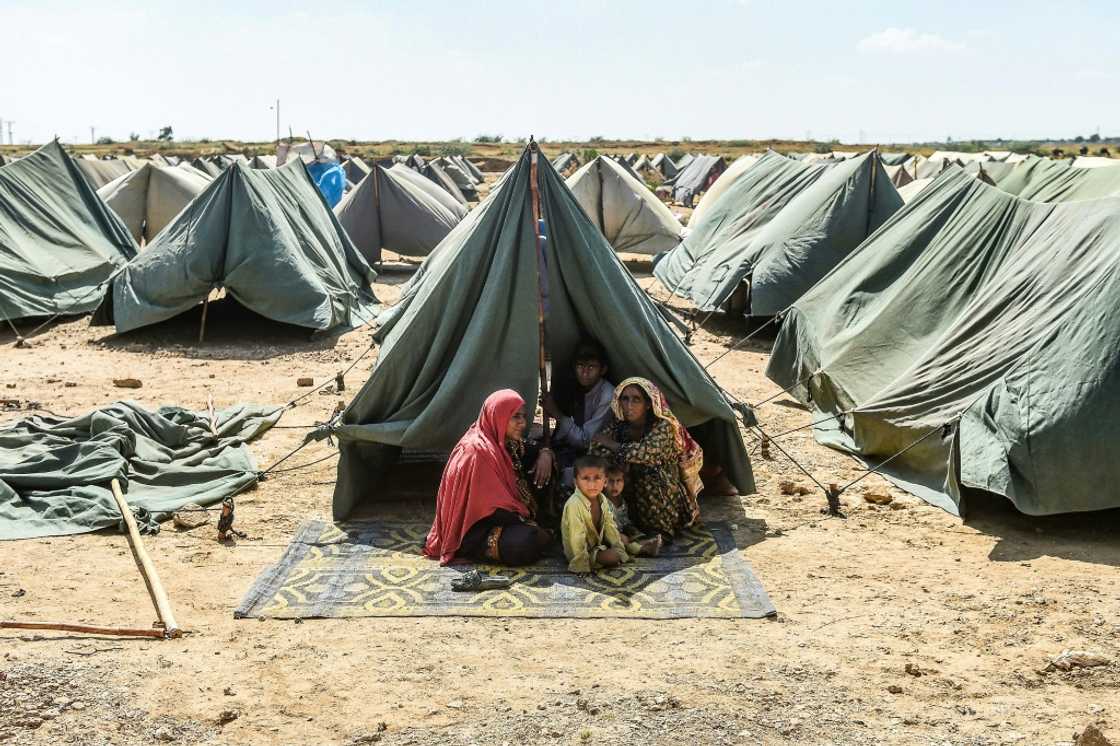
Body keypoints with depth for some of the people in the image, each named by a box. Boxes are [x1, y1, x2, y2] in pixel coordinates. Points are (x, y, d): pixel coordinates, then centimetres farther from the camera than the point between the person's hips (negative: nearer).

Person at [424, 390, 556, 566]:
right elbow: (494, 507, -23)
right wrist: (529, 524, -16)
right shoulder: (478, 451, -22)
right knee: (526, 543, -32)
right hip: (476, 530, -9)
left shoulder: (508, 444, 4)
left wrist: (545, 454, -4)